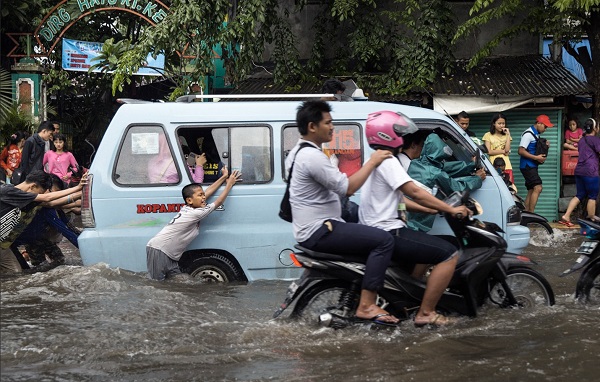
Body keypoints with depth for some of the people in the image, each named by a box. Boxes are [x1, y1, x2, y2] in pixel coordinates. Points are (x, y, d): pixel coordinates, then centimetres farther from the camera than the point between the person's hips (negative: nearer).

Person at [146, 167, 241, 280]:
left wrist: (224, 177, 20)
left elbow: (208, 191, 15)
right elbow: (219, 202, -7)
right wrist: (230, 183, 2)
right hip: (158, 251, -10)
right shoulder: (195, 213, -15)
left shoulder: (187, 208, 8)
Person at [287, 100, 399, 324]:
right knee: (383, 240, -18)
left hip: (310, 227, 11)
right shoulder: (313, 156, -20)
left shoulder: (298, 152, 15)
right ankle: (366, 306, -20)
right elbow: (347, 187, -23)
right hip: (319, 231, -11)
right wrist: (372, 162, -14)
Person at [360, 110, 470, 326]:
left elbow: (402, 200, 21)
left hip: (376, 231, 11)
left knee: (430, 246, 32)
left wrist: (436, 209, 16)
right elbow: (415, 193, -19)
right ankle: (425, 313, -11)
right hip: (388, 233, -11)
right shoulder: (387, 161, -13)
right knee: (449, 255, -13)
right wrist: (451, 210, -12)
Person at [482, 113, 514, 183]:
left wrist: (508, 135, 0)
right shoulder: (488, 135, 6)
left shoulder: (506, 135, 15)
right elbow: (489, 151, -2)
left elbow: (507, 150, 0)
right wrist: (503, 151, 0)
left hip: (506, 165, 3)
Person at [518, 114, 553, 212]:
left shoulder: (536, 134, 15)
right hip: (527, 166, -10)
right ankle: (531, 214, -17)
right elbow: (521, 151, -20)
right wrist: (536, 158, -21)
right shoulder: (528, 134, -14)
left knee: (531, 191, 9)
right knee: (538, 188, -17)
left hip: (533, 166, 10)